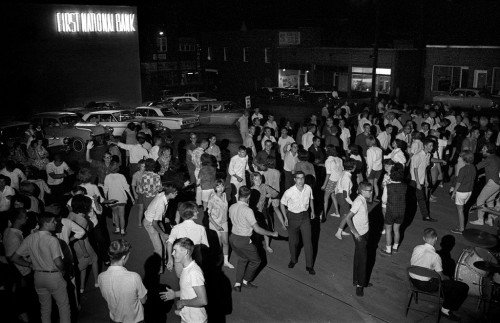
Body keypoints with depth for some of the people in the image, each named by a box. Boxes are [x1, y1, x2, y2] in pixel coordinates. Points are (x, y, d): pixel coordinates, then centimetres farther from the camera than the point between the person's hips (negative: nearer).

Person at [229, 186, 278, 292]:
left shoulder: (232, 207, -4)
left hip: (233, 238, 7)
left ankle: (237, 284, 24)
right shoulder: (247, 210, -24)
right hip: (243, 241, -7)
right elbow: (257, 229, -21)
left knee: (243, 258, 28)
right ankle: (246, 281, 30)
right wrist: (272, 233, -9)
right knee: (256, 261, 17)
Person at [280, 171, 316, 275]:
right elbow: (282, 203, -5)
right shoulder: (289, 192, -21)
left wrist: (312, 210, 7)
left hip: (305, 216, 2)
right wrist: (285, 217, -7)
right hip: (293, 217, -2)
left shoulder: (308, 188, -12)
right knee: (293, 241, 13)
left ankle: (309, 265, 14)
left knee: (308, 241, 0)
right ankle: (293, 260, 40)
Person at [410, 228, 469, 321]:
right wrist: (449, 279, 9)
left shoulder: (416, 248, -6)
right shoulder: (435, 256, -23)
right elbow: (441, 277, -14)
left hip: (413, 279, 8)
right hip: (426, 285, -8)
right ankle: (446, 309, 11)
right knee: (464, 287, 0)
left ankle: (446, 298, 33)